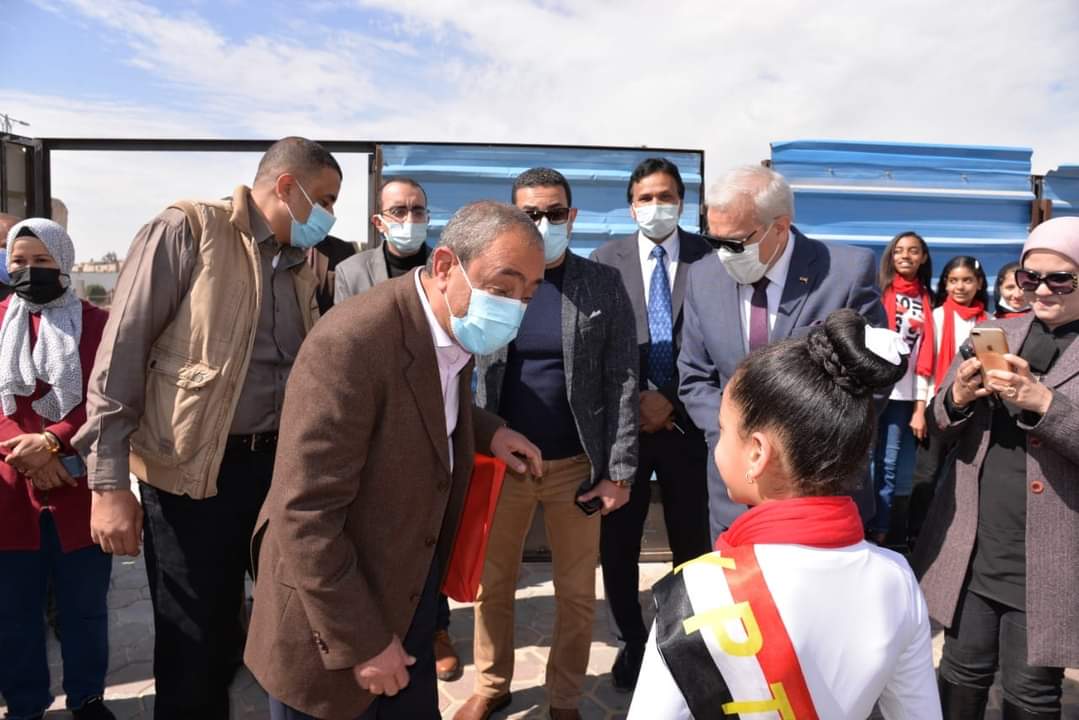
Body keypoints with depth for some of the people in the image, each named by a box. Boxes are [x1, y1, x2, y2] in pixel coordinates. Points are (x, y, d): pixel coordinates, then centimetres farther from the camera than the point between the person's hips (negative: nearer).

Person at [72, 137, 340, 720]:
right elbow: (121, 353, -13)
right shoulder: (187, 231, -9)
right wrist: (109, 482, -16)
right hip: (193, 474, -6)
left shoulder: (301, 267, 11)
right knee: (199, 647, 6)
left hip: (278, 464, 6)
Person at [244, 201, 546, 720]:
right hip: (338, 609, -7)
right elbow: (306, 516, -25)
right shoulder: (350, 344, -27)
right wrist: (360, 643, -19)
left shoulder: (456, 329, -2)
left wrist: (485, 432, 3)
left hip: (413, 592, 7)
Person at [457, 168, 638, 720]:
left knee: (576, 592, 11)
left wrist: (619, 471, -7)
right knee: (491, 582, 14)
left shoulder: (604, 285, -3)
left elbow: (622, 381, -4)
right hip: (499, 460, 1)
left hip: (577, 464, -1)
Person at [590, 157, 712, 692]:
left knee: (692, 540, 10)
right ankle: (633, 641, 30)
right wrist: (634, 399, -10)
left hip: (688, 420, 0)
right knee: (617, 542, 9)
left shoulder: (709, 257, -1)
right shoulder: (606, 260, 2)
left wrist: (672, 402, -10)